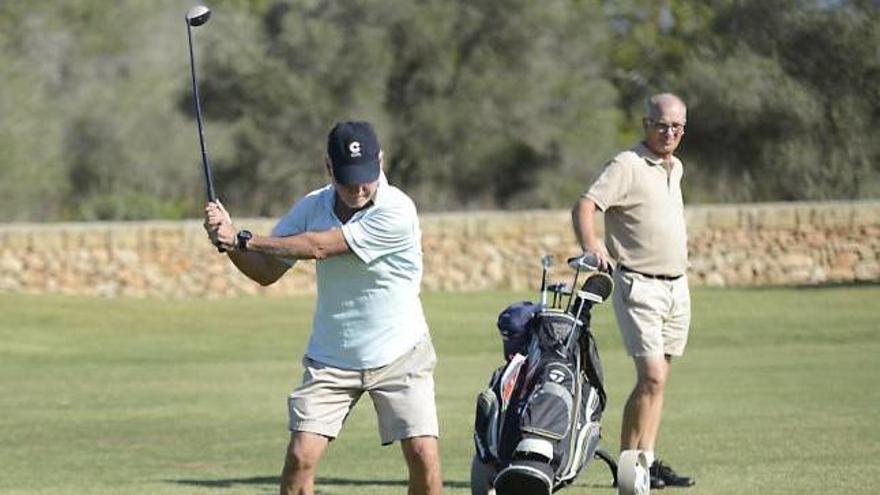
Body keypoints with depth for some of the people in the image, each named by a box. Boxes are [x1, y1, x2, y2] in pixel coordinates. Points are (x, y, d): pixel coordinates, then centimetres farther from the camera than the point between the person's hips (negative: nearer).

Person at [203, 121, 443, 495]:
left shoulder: (396, 212, -21)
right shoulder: (312, 207, -3)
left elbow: (319, 247, -24)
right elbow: (267, 272, 2)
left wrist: (243, 239, -22)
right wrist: (229, 242, -16)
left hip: (399, 356, -3)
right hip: (330, 360, 3)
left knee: (424, 457, -12)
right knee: (300, 458, -10)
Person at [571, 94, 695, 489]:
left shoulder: (676, 168, 15)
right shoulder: (627, 166, -11)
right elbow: (583, 207, -22)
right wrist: (591, 247, -40)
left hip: (677, 288, 8)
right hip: (639, 287, -8)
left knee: (658, 379, 7)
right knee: (651, 377, -15)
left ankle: (647, 461, 10)